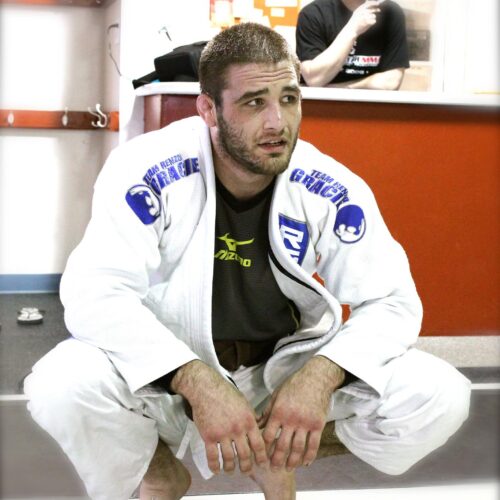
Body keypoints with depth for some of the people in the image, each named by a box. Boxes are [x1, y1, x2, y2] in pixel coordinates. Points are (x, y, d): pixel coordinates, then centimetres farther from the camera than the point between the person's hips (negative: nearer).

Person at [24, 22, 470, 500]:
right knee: (62, 387, -34)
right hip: (167, 375, -2)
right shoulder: (146, 172, -20)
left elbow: (390, 301, -10)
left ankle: (277, 460, 12)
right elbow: (95, 294, -27)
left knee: (438, 396, -17)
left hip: (282, 368, 2)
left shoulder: (330, 189, -13)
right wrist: (198, 384, -41)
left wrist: (320, 375, -31)